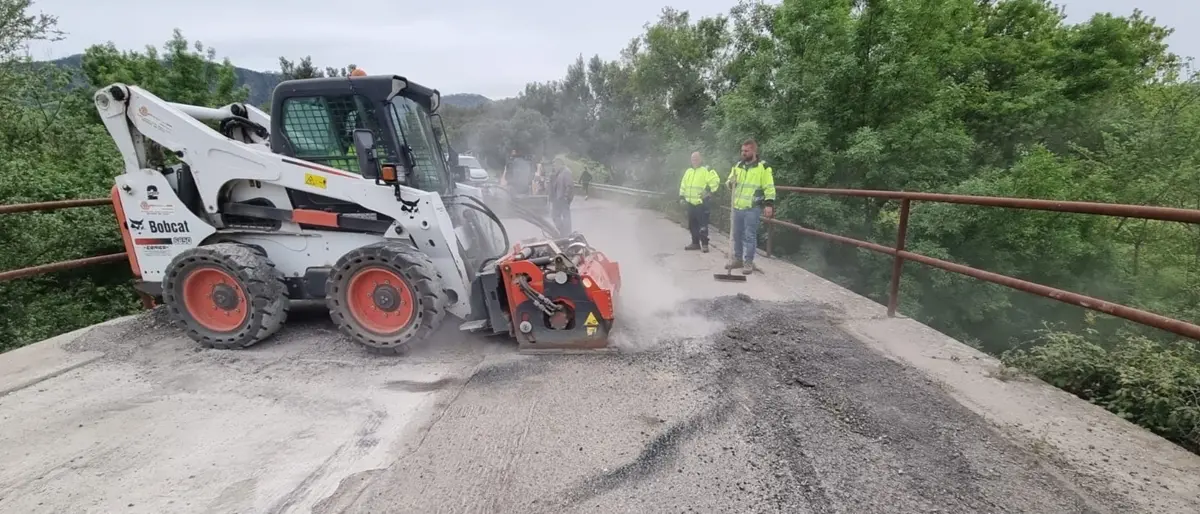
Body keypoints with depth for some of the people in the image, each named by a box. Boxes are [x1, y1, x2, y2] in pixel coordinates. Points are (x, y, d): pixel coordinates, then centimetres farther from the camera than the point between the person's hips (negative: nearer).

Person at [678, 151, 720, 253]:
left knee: (702, 225, -4)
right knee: (692, 225, 12)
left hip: (701, 203, -7)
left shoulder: (706, 170, -8)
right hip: (690, 203, 7)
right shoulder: (688, 171, 15)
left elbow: (715, 181, -14)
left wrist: (710, 191, -16)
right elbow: (683, 185, 21)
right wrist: (682, 196, 16)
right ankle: (695, 243, 22)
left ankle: (704, 244, 4)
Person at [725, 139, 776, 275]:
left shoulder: (763, 167, -5)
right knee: (737, 235, 13)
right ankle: (737, 259, 26)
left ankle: (748, 263, 8)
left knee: (750, 236, -2)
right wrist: (730, 183, -4)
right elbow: (729, 183, 20)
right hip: (737, 207, 6)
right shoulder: (737, 166, 11)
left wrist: (769, 204, -16)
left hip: (752, 209, -6)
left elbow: (769, 188, -8)